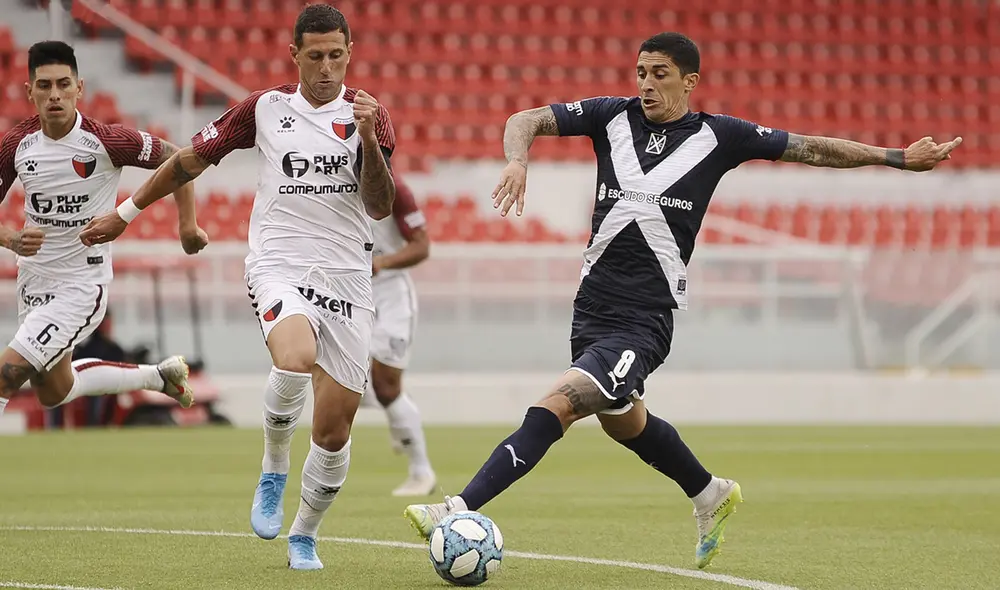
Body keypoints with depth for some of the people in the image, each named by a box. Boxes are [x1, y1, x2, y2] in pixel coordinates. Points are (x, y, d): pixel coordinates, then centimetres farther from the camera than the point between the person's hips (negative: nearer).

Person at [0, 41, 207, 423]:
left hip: (81, 287, -6)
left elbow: (176, 159, -5)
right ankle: (158, 376, 41)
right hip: (33, 281, 6)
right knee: (53, 393, 22)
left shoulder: (105, 141, -19)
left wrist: (187, 225, -4)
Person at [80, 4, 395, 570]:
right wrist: (125, 213, 20)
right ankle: (273, 472, -9)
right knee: (296, 359, -36)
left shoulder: (369, 114, 4)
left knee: (335, 432, 0)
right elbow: (192, 159, 16)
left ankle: (305, 535, 27)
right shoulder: (264, 108, 4)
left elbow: (381, 207, -4)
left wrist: (368, 139, -20)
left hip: (347, 280, 2)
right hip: (279, 267, -2)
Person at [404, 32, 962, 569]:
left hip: (645, 318, -6)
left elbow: (812, 148, 5)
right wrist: (518, 159, -20)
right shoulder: (614, 115, 4)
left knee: (556, 407, -22)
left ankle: (459, 510, -27)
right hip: (592, 303, 6)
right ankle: (711, 495, 51)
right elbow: (526, 120, 3)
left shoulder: (717, 136, -2)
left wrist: (900, 157, 1)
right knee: (622, 420, 26)